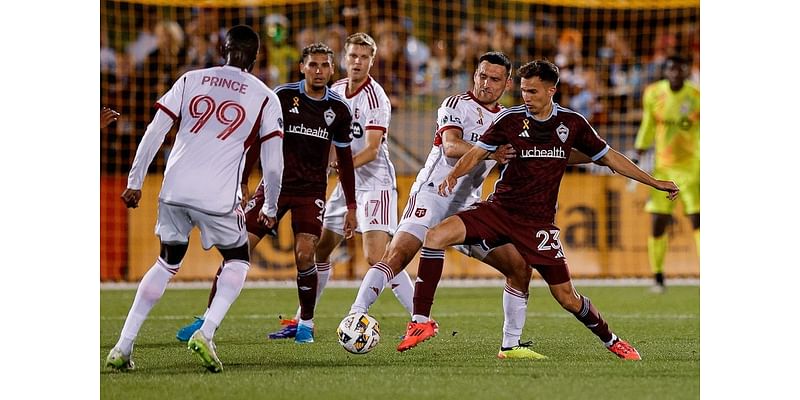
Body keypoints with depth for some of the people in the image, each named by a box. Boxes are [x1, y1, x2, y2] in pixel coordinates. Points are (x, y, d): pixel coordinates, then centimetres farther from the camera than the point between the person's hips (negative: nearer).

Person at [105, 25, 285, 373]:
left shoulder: (190, 80, 11)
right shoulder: (265, 98, 5)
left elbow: (154, 133, 6)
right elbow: (272, 161, 4)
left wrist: (134, 182, 10)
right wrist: (270, 209, 16)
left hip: (174, 190, 3)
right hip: (219, 198, -3)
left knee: (168, 262, 21)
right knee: (238, 260, 20)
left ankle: (124, 346, 14)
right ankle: (206, 333, -3)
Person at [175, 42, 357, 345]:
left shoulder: (339, 109, 1)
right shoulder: (282, 96, -5)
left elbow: (344, 160, 10)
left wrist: (351, 206, 10)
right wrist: (240, 184, -4)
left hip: (311, 191, 0)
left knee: (304, 254, -17)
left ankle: (306, 324, 3)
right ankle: (208, 318, 4)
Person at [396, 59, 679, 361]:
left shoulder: (572, 123, 2)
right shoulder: (510, 119, -2)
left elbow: (609, 157, 12)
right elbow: (477, 153, -3)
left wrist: (655, 183, 12)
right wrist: (454, 175, -25)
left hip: (538, 222, 0)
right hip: (499, 209, 0)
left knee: (567, 298, -2)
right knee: (436, 236, -23)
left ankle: (612, 341, 26)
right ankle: (421, 321, -17)